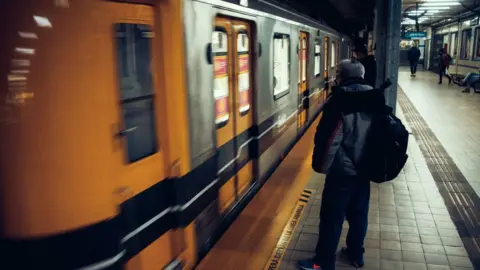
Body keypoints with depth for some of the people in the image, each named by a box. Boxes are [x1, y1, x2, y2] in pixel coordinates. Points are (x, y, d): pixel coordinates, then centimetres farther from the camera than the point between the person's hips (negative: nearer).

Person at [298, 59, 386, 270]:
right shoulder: (376, 99, 5)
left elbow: (328, 137, -18)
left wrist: (320, 164, -6)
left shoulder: (340, 100, -17)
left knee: (332, 216, 4)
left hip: (342, 169, -7)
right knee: (359, 214, 20)